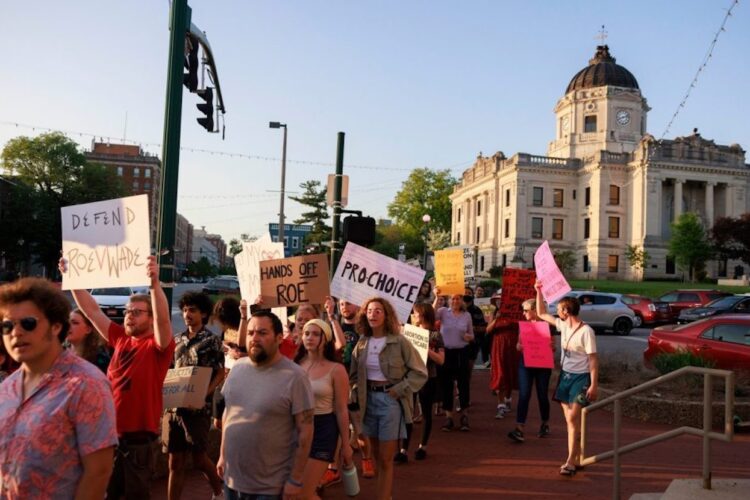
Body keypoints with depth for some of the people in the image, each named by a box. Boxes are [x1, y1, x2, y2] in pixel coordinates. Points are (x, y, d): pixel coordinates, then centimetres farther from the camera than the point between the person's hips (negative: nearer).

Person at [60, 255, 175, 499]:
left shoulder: (158, 346, -11)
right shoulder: (120, 339, 5)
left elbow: (163, 318, -31)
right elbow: (92, 311, 6)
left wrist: (155, 283, -44)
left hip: (139, 438, -5)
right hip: (110, 434, 6)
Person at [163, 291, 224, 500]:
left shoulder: (211, 340, -4)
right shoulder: (177, 340, 12)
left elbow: (220, 373, -6)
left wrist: (203, 394, -20)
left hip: (197, 408, -5)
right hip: (173, 407, 5)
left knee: (199, 459, 6)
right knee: (175, 463, 8)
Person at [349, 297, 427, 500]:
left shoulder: (399, 342, -11)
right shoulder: (362, 343, 4)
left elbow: (420, 372, -9)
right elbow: (354, 375, 12)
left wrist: (399, 391, -14)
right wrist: (356, 394, -2)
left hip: (390, 400, -5)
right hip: (369, 399, 5)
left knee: (386, 459, 0)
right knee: (377, 456, 15)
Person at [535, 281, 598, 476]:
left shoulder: (586, 331, -15)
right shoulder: (562, 325, 5)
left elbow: (593, 359, -14)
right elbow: (541, 313, 18)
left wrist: (594, 385, -18)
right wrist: (539, 291, 13)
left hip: (580, 378, -7)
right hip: (565, 375, 7)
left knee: (573, 419, -13)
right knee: (570, 420, 9)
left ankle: (570, 461, -11)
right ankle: (577, 459, 17)